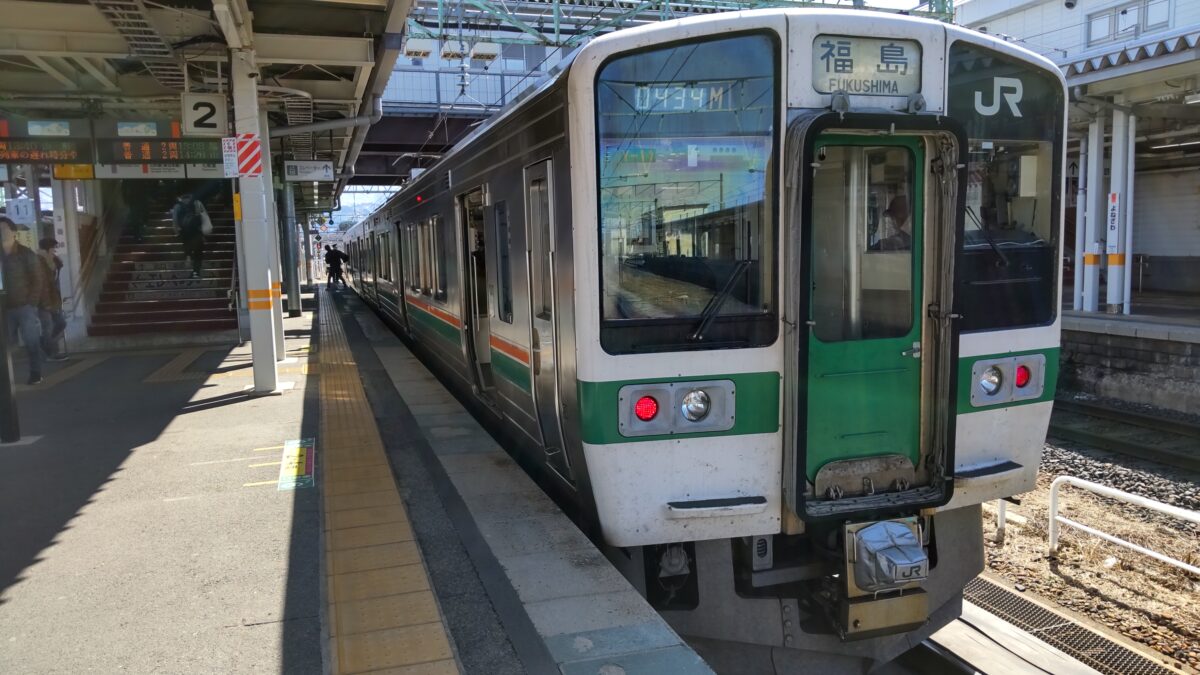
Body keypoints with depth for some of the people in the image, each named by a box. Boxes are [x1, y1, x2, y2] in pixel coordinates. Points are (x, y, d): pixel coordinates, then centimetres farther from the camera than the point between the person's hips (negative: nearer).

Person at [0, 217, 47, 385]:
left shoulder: (26, 254, -1)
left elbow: (38, 280, -1)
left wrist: (32, 303, -7)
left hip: (25, 307, -2)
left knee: (32, 342, 1)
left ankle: (35, 374, 9)